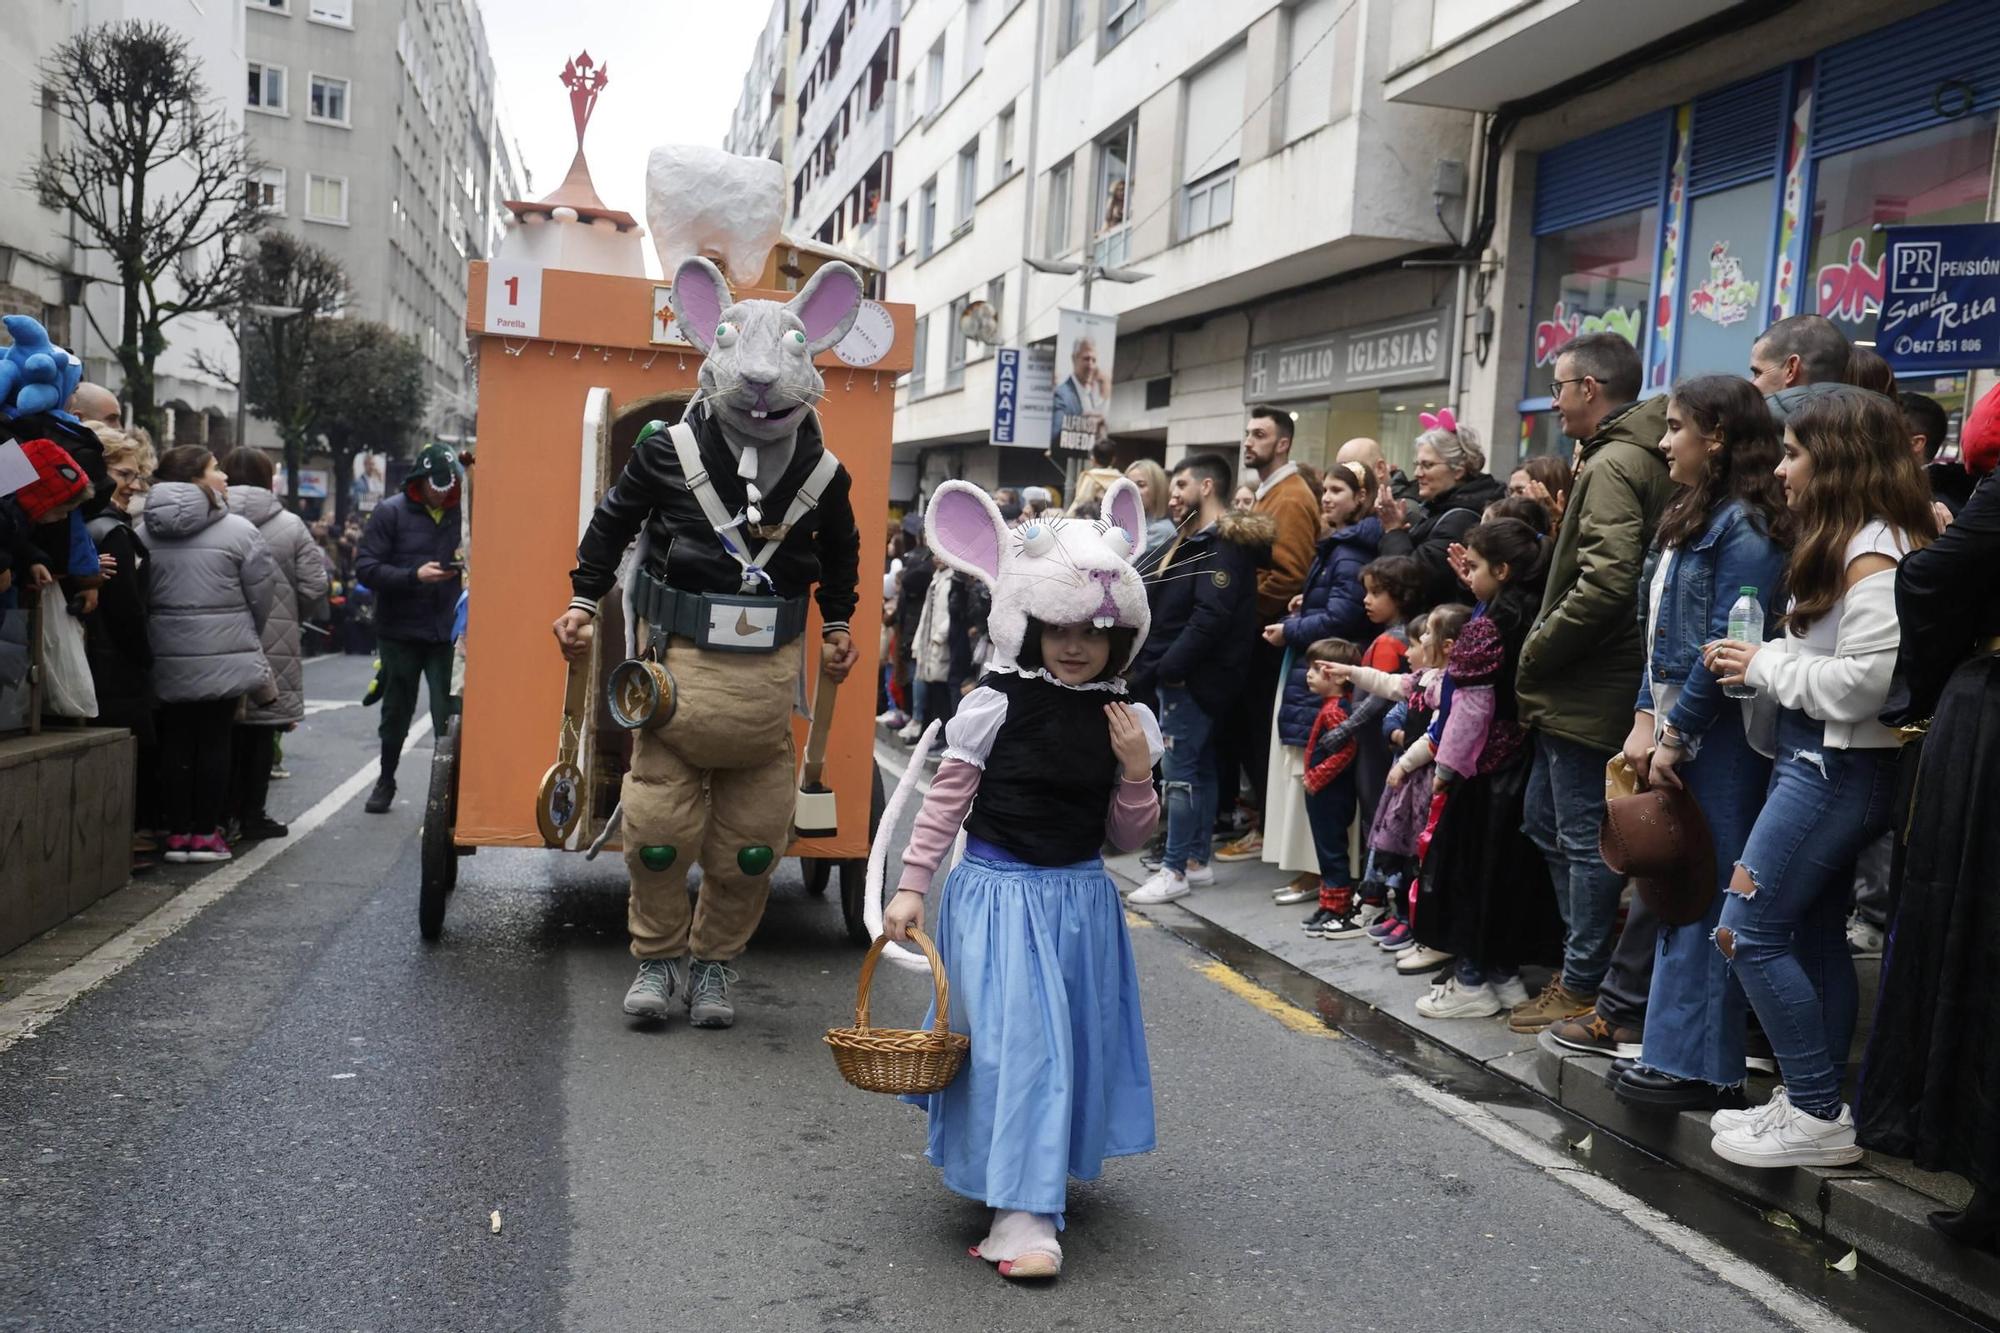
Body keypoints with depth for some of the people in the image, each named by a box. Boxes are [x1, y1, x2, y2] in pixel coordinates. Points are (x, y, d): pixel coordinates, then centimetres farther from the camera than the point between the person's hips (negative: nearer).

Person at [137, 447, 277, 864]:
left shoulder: (144, 531, 2)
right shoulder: (237, 530, -10)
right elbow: (262, 591, -5)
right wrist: (247, 636, 13)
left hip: (166, 656, 4)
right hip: (223, 656, -4)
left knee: (175, 741, 10)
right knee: (214, 740, 5)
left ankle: (177, 831, 14)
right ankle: (206, 832, 9)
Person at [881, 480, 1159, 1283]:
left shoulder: (1127, 721, 1)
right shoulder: (995, 705, -10)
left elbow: (1128, 839, 5)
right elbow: (945, 801, -5)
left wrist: (1137, 774, -12)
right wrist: (913, 885, -8)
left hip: (1080, 899, 5)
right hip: (999, 892, -4)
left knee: (1075, 1043, 14)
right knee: (1018, 1042, -9)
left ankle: (1047, 1170, 39)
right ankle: (1021, 1214, -4)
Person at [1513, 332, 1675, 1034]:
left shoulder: (1614, 464, -17)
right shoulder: (1643, 458, 15)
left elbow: (1605, 586, -28)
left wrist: (1535, 651, -16)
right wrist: (1543, 655, 13)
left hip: (1588, 691, -10)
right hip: (1583, 689, 10)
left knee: (1584, 838, 1)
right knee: (1547, 821, 19)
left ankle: (1583, 986, 13)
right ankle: (1589, 958, 29)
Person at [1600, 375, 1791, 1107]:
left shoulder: (1745, 526, -13)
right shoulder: (1686, 519, 16)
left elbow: (1727, 646, -19)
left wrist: (1675, 736, -14)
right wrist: (1645, 719, 5)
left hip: (1718, 740, -9)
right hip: (1673, 730, 9)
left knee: (1703, 893, -4)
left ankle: (1699, 1067, 3)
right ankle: (1632, 1016, 26)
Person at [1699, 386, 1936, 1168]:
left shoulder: (1874, 553, -16)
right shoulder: (1845, 546, 15)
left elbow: (1862, 682, -23)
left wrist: (1765, 666, -12)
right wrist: (1759, 663, -1)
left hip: (1836, 770, -10)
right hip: (1815, 761, 10)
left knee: (1750, 932, -6)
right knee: (1814, 935, 12)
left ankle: (1820, 1117, 3)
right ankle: (1816, 1106, 20)